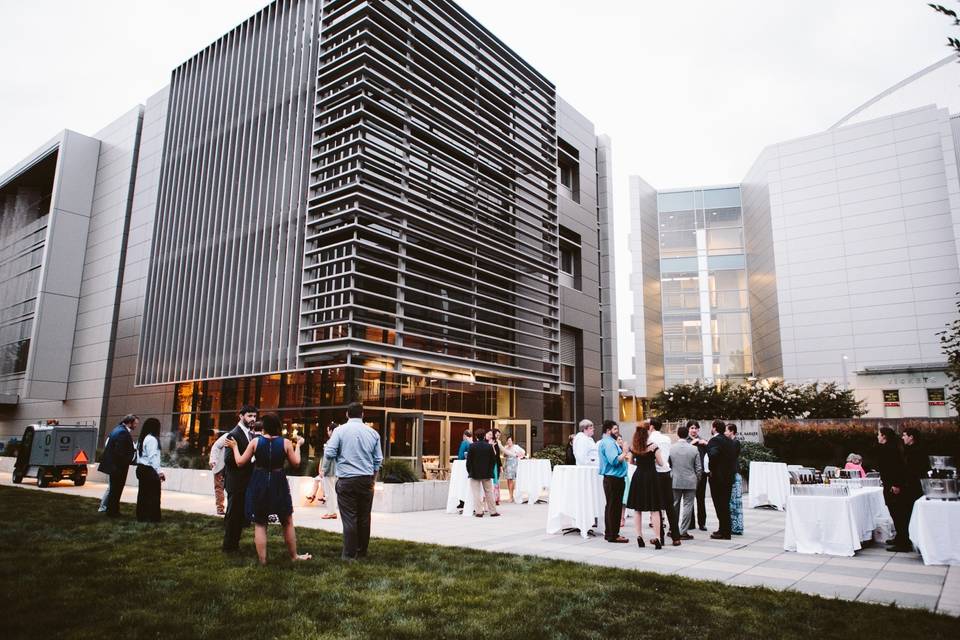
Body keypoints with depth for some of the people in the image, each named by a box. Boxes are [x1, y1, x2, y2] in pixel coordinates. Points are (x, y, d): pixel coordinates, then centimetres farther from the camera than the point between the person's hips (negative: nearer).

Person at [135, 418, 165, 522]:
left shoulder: (141, 439, 15)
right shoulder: (152, 439, -13)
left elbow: (139, 455, 13)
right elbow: (153, 457, -19)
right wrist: (159, 471, -20)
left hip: (141, 468, 9)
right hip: (149, 470, -9)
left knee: (143, 494, 11)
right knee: (153, 495, -3)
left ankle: (141, 516, 15)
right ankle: (152, 518, -2)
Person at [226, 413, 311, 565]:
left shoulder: (255, 441, -8)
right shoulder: (286, 442, -9)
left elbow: (240, 462, -3)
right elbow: (296, 463, -1)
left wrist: (235, 447, 12)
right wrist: (298, 445, 10)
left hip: (259, 485, 0)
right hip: (278, 485, 0)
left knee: (260, 524, 13)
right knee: (287, 522, 14)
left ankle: (262, 559, 13)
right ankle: (294, 556, 23)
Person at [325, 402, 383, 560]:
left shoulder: (340, 430, -5)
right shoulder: (372, 432, 4)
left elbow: (329, 454, -8)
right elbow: (378, 459, 7)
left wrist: (326, 445, 14)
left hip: (346, 480, -3)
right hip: (367, 480, 3)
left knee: (349, 517, 2)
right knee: (364, 517, 11)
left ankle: (350, 554, 5)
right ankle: (362, 551, 20)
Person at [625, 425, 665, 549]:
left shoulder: (633, 446, 1)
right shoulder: (653, 446, -10)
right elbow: (660, 462, -5)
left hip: (638, 477, 3)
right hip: (651, 477, -3)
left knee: (637, 509, 11)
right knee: (654, 510, 2)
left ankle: (639, 537, 12)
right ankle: (657, 539, -1)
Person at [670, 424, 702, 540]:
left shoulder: (671, 448, -4)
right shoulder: (694, 449, -6)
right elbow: (698, 468, -3)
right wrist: (697, 481, 11)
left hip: (675, 482, 2)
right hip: (690, 482, -1)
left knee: (675, 506, 13)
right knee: (687, 506, 4)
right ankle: (683, 532, 4)